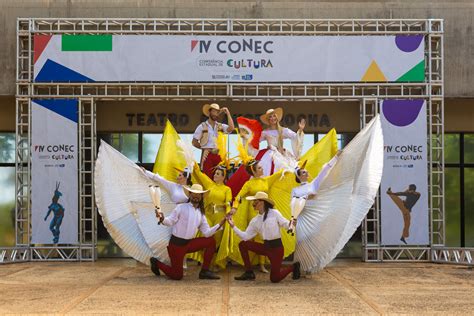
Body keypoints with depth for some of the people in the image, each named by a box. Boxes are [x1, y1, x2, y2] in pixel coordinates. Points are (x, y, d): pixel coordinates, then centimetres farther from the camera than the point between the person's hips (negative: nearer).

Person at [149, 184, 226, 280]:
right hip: (176, 244, -6)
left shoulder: (201, 214, 10)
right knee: (177, 276, -6)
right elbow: (170, 221, -13)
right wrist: (162, 219, -34)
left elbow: (207, 233, 6)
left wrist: (221, 224, -2)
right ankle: (156, 263, 21)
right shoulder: (181, 207, -6)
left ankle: (205, 271, 5)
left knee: (211, 241, -1)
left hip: (189, 244, 6)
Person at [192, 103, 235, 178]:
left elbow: (231, 128, -8)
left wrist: (228, 113, -7)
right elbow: (194, 142, 6)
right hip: (207, 155, -2)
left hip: (219, 155, 3)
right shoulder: (202, 126, 5)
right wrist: (204, 148, -2)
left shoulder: (221, 126, 12)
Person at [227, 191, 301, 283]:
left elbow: (285, 224, -9)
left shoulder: (274, 213, -9)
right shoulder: (255, 221, 5)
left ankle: (293, 267, 23)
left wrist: (291, 223, -33)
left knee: (274, 278, -6)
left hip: (277, 248, -6)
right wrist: (233, 226, -3)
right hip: (266, 247, 6)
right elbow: (246, 237, 2)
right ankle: (249, 273, 6)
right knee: (242, 244, -2)